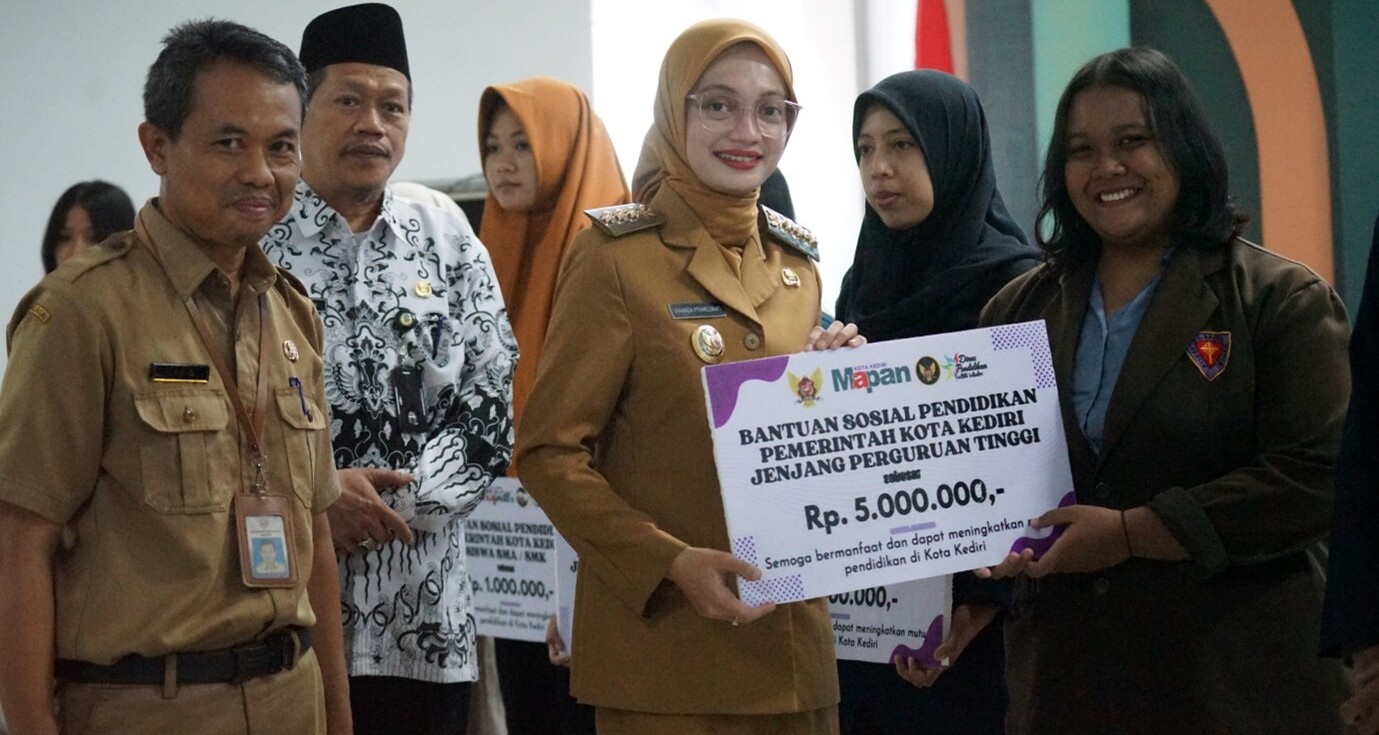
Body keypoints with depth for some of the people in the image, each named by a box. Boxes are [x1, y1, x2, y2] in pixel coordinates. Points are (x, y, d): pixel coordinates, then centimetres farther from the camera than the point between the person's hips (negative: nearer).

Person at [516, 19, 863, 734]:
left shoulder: (795, 264, 9)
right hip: (664, 645, -5)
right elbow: (549, 449, -10)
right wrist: (669, 561, -21)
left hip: (790, 635, 6)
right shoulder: (616, 258, -8)